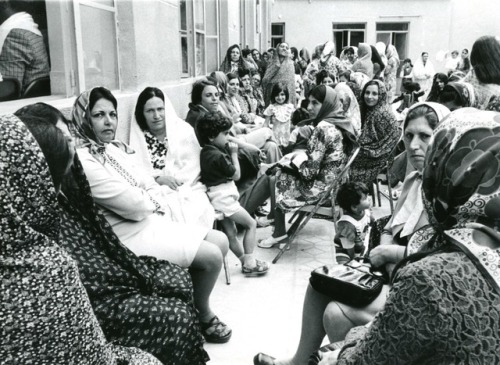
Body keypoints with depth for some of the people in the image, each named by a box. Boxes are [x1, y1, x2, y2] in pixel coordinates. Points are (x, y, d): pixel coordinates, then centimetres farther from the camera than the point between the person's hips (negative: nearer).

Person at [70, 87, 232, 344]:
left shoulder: (113, 148, 9)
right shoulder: (83, 160, -21)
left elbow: (149, 185, 12)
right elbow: (135, 205, -23)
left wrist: (155, 200, -10)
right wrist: (153, 201, -1)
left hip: (151, 219, 10)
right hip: (130, 235, -10)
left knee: (220, 241, 5)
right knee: (211, 256, -14)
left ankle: (197, 304, 23)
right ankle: (203, 316, 14)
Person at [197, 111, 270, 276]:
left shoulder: (205, 152, 5)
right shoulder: (218, 156, -22)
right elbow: (236, 175, -10)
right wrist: (234, 153, -4)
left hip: (218, 198, 9)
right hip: (223, 198, -9)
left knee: (231, 234, 15)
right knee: (251, 224, 4)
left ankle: (245, 260, 27)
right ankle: (249, 262, 8)